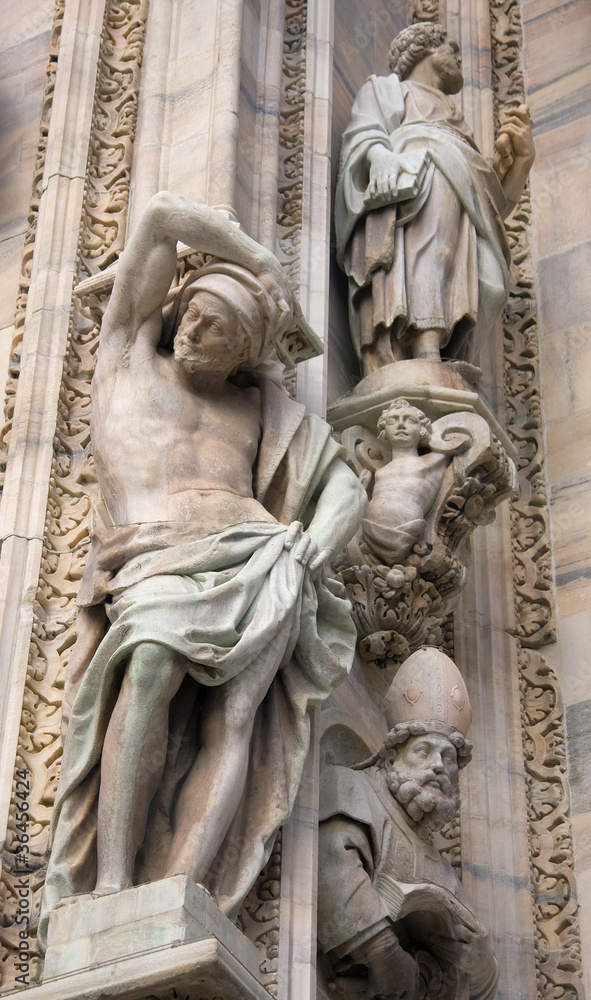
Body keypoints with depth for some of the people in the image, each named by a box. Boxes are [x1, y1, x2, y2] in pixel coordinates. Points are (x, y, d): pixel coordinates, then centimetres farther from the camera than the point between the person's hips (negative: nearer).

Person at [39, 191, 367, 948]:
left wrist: (304, 557, -3)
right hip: (153, 565, -2)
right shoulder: (130, 351, 25)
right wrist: (266, 269, 28)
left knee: (234, 710, -26)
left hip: (248, 562, 2)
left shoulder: (263, 409, 26)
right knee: (154, 664, -35)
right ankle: (110, 893, -40)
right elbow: (162, 214, 21)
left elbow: (346, 493, 17)